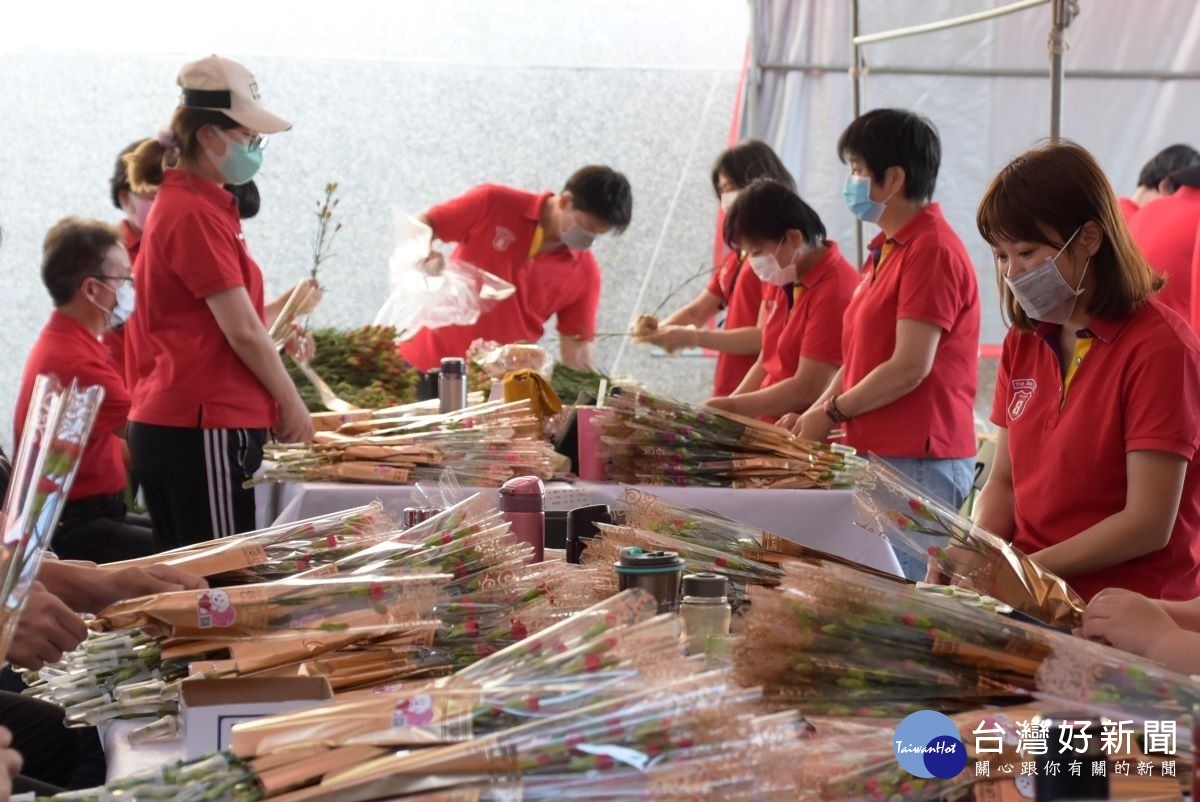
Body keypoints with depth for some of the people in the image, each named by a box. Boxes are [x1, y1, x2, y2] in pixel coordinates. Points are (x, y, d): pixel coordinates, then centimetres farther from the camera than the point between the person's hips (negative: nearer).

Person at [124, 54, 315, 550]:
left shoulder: (188, 205, 15)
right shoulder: (195, 215, -14)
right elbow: (242, 331, -14)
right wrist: (291, 403, -4)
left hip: (170, 421, 10)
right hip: (203, 429, -10)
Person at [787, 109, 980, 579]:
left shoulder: (932, 250, -13)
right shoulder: (886, 250, 17)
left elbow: (910, 367, -18)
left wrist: (831, 414, -7)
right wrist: (813, 414, 10)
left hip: (917, 463, -9)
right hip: (877, 451, 9)